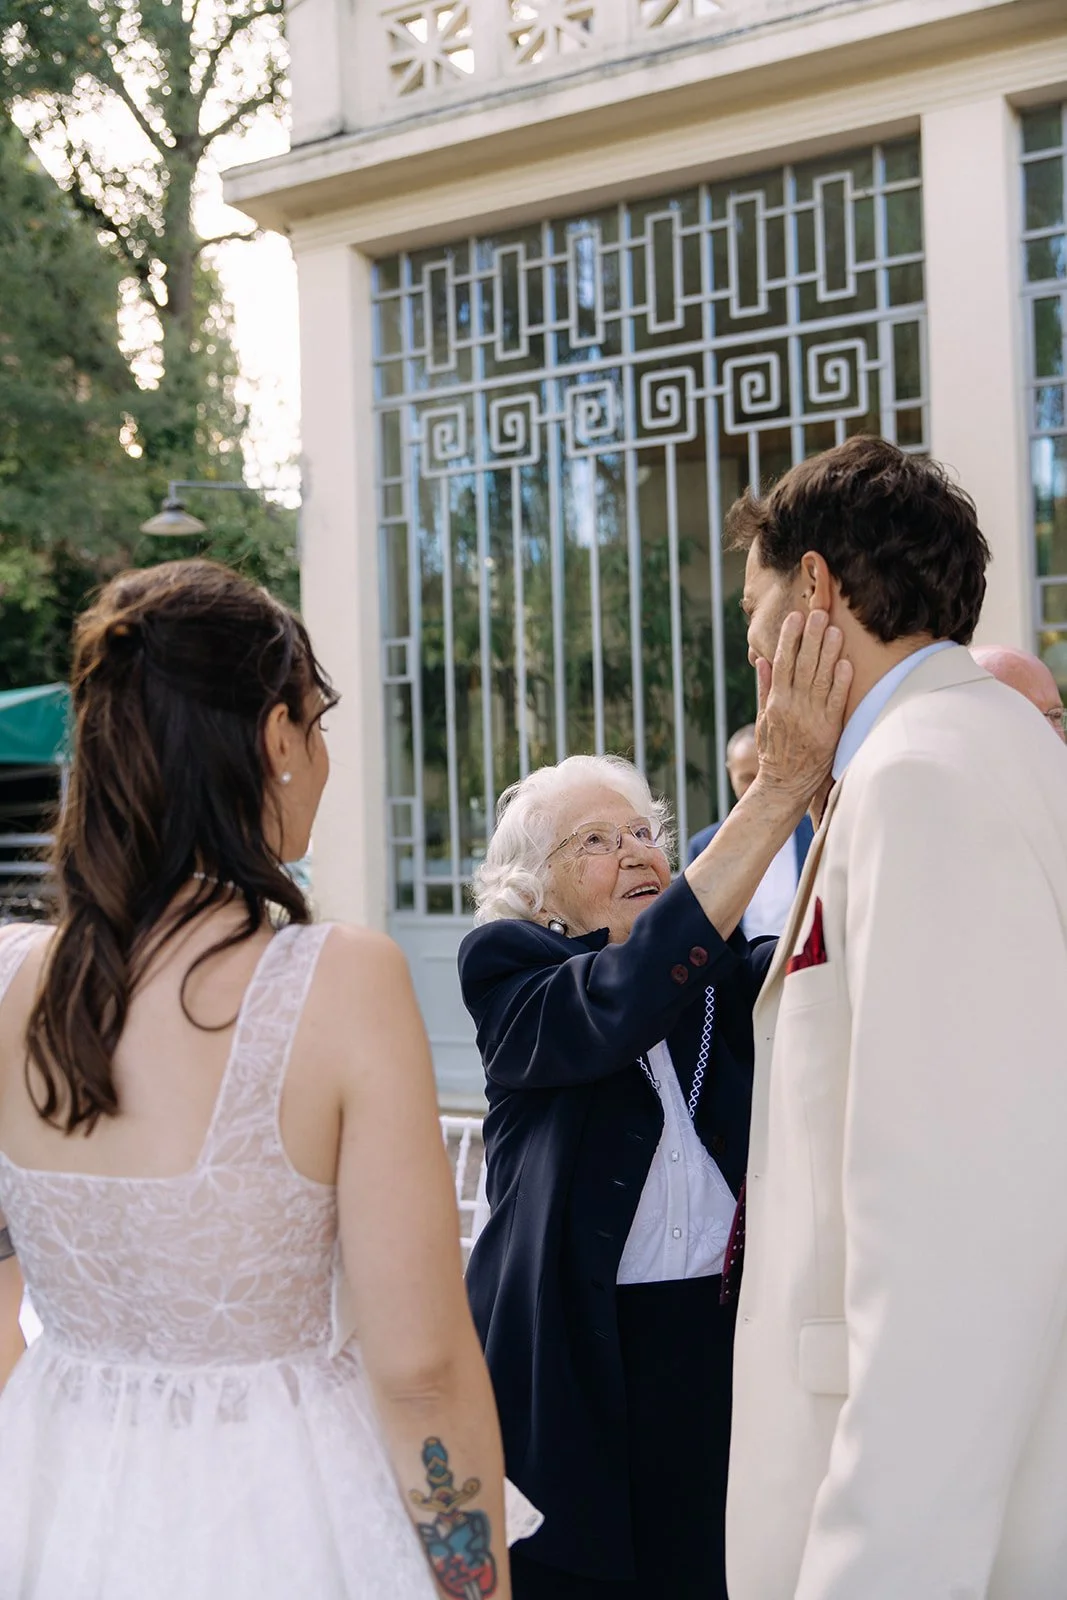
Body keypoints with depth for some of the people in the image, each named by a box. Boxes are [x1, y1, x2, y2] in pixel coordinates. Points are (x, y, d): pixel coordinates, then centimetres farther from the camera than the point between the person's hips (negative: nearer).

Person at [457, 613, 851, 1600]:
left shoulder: (722, 972, 8)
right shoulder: (508, 968, -4)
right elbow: (619, 1003, -24)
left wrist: (847, 784, -29)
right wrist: (780, 787, -29)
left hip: (728, 1349, 4)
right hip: (576, 1365, -3)